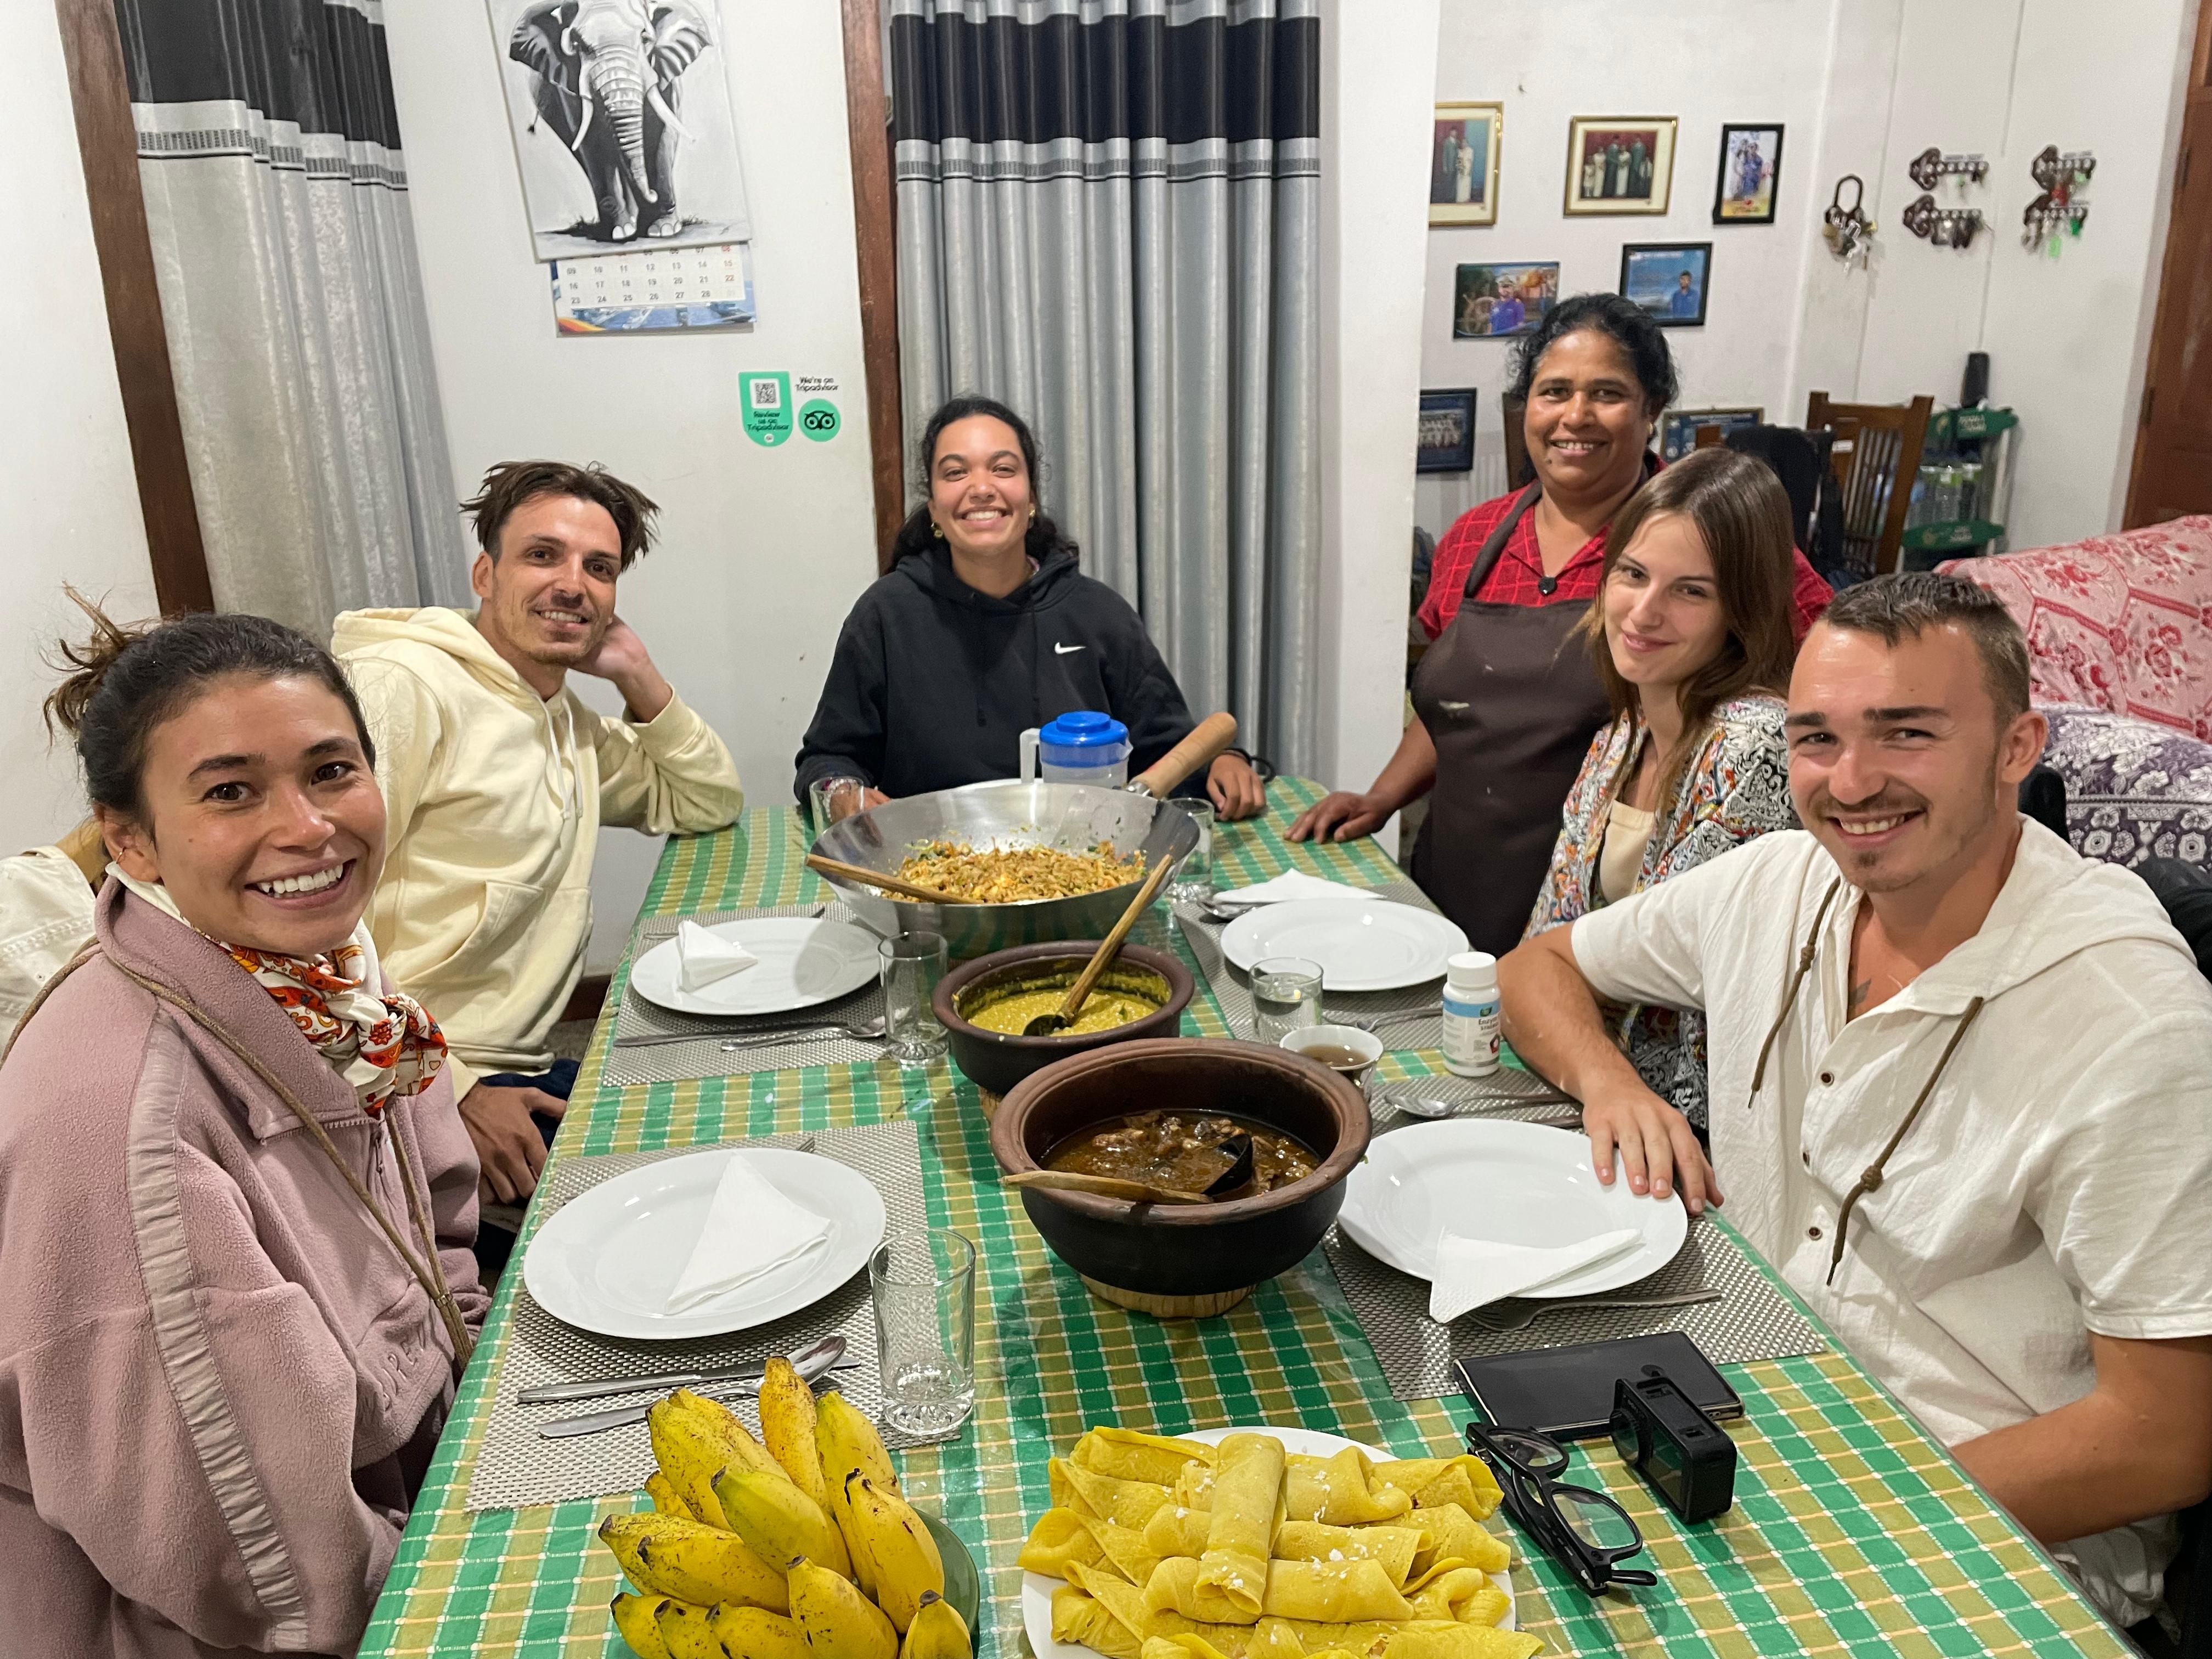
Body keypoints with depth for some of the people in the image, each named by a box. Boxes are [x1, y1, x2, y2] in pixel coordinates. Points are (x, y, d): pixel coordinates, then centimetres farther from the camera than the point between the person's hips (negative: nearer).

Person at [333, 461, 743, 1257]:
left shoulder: (569, 719, 18)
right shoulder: (400, 686, -12)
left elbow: (709, 804, 24)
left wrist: (643, 683, 8)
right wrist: (448, 1093, -21)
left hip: (519, 1073, 9)